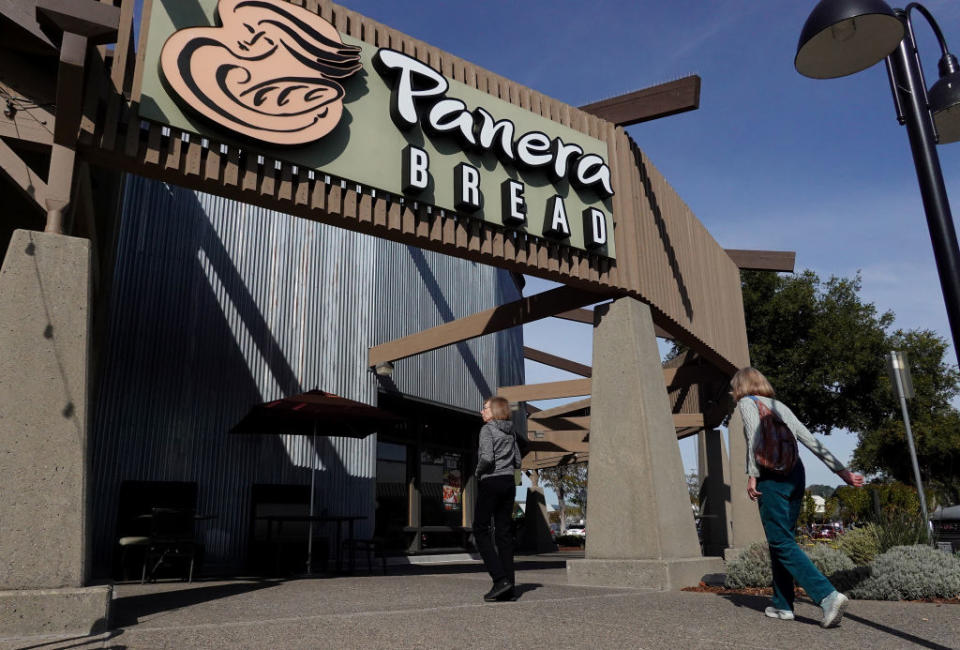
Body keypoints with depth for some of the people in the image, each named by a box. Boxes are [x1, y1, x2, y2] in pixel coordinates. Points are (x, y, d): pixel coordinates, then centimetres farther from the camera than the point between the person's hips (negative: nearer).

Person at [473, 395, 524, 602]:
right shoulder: (511, 432, 13)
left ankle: (500, 579, -12)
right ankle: (509, 585, 5)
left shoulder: (487, 429, -8)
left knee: (481, 531, 0)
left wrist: (478, 472, -3)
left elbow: (487, 457, -20)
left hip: (491, 482, -7)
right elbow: (518, 462, 14)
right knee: (504, 533, 7)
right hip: (509, 482, 7)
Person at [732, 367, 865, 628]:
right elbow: (812, 441, 18)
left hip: (772, 475, -7)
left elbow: (755, 436, -13)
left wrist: (752, 474, -17)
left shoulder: (747, 402, 5)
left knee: (782, 543, -9)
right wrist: (842, 471, 16)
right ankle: (782, 605, 16)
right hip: (796, 473, 8)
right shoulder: (780, 406, 24)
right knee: (781, 540, 13)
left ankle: (828, 595, -21)